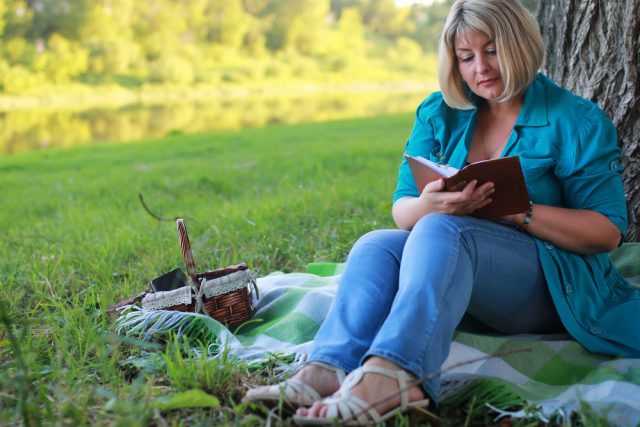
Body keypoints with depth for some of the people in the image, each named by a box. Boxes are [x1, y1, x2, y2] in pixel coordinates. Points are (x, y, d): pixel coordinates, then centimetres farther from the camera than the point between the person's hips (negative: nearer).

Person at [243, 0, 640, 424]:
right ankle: (328, 370, -46)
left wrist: (518, 210, -21)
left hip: (554, 283, -4)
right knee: (375, 245, -24)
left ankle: (387, 373, -55)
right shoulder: (438, 114, 10)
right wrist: (430, 203, -21)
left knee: (441, 231, -33)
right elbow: (402, 211, 4)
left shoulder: (578, 120, -1)